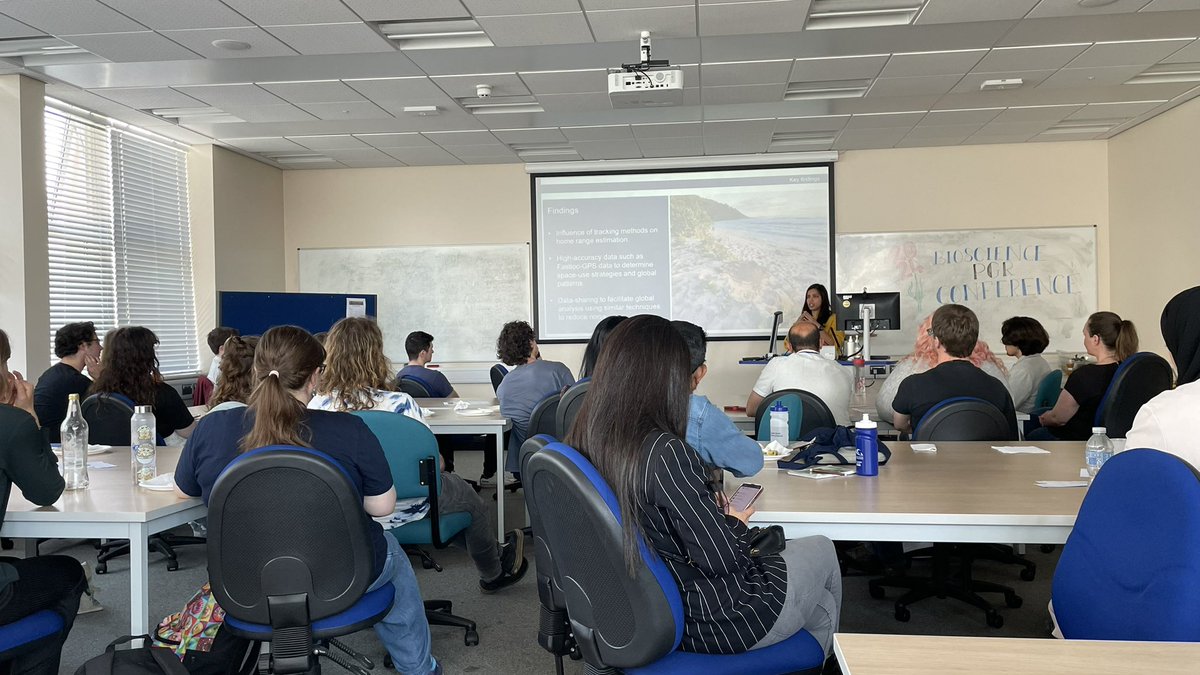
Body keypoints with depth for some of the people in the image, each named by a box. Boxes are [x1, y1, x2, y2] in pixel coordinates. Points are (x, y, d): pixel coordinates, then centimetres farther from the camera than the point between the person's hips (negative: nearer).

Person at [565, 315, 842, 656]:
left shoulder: (584, 439, -7)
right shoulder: (666, 454, -31)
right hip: (708, 620, -7)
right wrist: (735, 523, -3)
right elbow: (723, 560, -23)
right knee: (822, 550, 22)